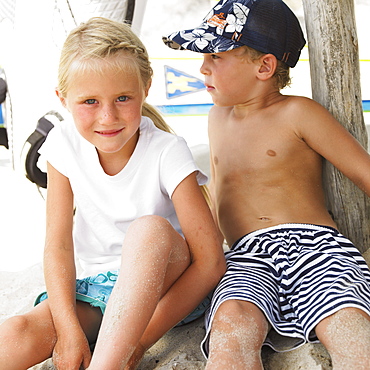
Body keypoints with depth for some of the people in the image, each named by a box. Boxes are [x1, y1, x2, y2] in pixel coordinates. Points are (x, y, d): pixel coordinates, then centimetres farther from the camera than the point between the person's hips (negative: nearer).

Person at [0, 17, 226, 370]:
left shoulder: (166, 151, -19)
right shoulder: (65, 143, -8)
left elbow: (211, 262, -22)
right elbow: (58, 243, -6)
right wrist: (69, 330, -16)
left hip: (165, 283, -1)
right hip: (97, 286, 2)